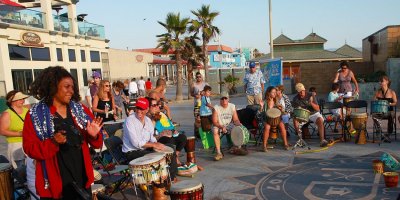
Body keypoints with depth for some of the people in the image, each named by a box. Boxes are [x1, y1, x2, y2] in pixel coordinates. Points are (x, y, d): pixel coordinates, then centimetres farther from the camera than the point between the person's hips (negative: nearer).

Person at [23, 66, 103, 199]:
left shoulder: (80, 109, 4)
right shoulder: (35, 115, -5)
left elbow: (96, 143, 6)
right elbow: (30, 148, -8)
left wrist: (94, 135, -16)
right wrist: (53, 142, -24)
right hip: (54, 182, -3)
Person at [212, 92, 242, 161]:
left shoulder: (232, 106, -4)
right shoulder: (216, 108, -14)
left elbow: (236, 120, -1)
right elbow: (215, 122, -15)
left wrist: (239, 124, -23)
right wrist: (222, 127, -32)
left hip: (229, 125, 3)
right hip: (219, 126, -2)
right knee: (215, 131, -35)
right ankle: (219, 153, -31)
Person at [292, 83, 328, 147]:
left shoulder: (310, 96, -10)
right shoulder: (295, 99, -3)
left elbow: (317, 109, -11)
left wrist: (311, 103, -31)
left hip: (313, 113, -1)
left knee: (320, 120, -31)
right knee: (295, 119, -27)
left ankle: (322, 140, -31)